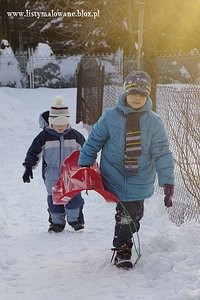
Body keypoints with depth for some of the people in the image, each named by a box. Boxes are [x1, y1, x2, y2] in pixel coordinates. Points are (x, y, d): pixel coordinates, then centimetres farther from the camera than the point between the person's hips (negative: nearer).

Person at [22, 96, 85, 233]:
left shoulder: (74, 135, 1)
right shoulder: (44, 136, -6)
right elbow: (34, 152, -2)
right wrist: (29, 167, -10)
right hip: (52, 174, 0)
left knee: (74, 196, -3)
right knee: (54, 198, 4)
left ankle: (76, 220, 12)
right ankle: (57, 222, 17)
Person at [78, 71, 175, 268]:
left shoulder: (153, 122, -3)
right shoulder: (110, 117, -6)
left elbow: (162, 153, -4)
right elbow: (93, 142, 4)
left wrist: (167, 182, -11)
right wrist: (84, 166, 3)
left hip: (140, 181, 2)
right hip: (115, 177, -2)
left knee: (134, 215, 7)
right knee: (126, 215, -2)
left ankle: (123, 247, 31)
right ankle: (123, 250, 19)